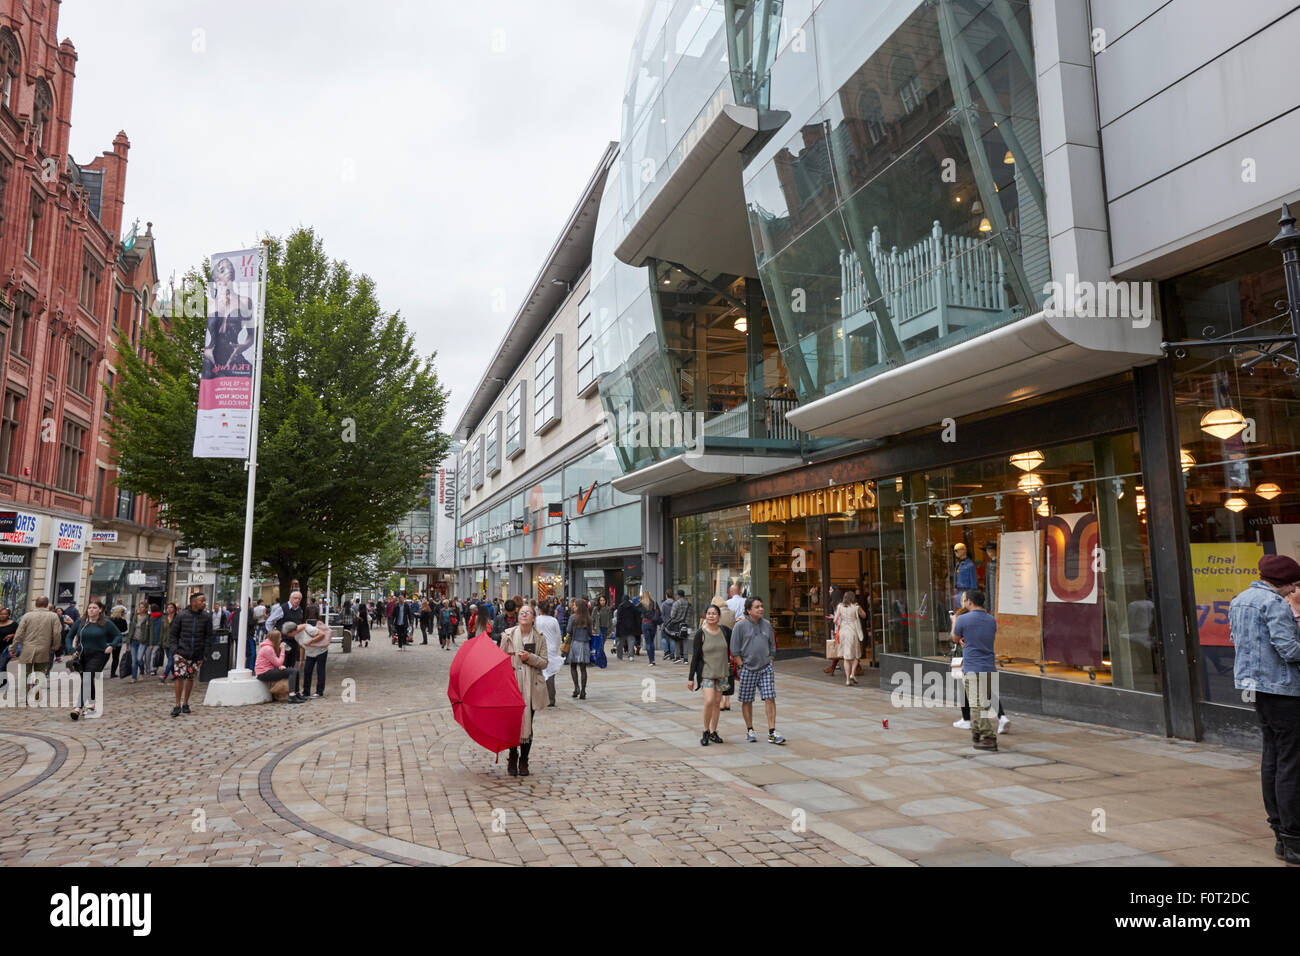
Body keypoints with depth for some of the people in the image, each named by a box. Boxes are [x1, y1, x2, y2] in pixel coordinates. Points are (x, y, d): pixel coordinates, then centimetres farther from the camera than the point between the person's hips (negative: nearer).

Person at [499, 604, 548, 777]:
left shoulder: (539, 638, 3)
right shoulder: (508, 635, 2)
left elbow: (544, 662, 3)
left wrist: (530, 657, -13)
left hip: (531, 687, 1)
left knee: (528, 724, 3)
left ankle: (523, 761, 16)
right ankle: (513, 758, 18)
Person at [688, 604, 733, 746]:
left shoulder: (725, 631, 2)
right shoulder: (701, 633, -6)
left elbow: (729, 652, 14)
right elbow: (695, 656, -4)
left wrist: (730, 675, 13)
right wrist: (691, 677, -4)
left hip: (722, 673, 3)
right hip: (706, 672, -3)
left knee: (717, 703, 7)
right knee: (709, 701, -16)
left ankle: (713, 732, 20)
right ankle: (706, 731, 1)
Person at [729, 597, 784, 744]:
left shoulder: (767, 624, 9)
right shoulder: (740, 625, -6)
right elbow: (735, 649, -5)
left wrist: (770, 662, 11)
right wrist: (742, 666, -7)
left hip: (766, 668, 3)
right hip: (748, 669, -3)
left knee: (770, 699, -4)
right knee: (747, 701, 6)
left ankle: (772, 733, 0)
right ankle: (749, 730, 22)